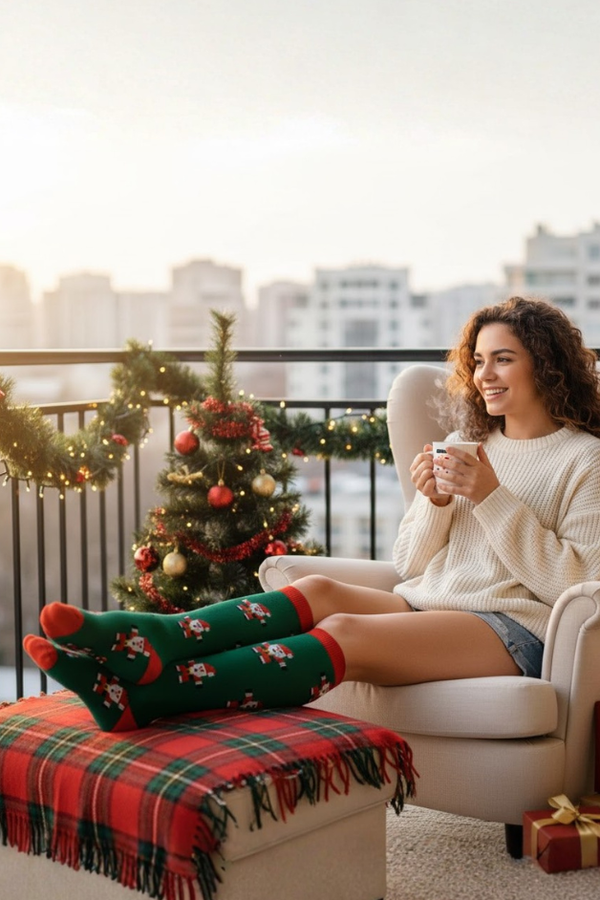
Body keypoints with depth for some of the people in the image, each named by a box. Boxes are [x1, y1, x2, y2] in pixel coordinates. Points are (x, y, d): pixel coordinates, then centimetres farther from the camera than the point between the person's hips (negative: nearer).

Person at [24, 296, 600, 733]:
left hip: (515, 628, -6)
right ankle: (144, 643, -46)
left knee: (348, 633, -32)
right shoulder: (466, 446, 21)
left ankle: (140, 696, -48)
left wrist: (493, 498, -13)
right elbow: (408, 566, 16)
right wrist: (434, 502, -4)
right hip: (428, 605, 6)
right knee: (317, 592, -25)